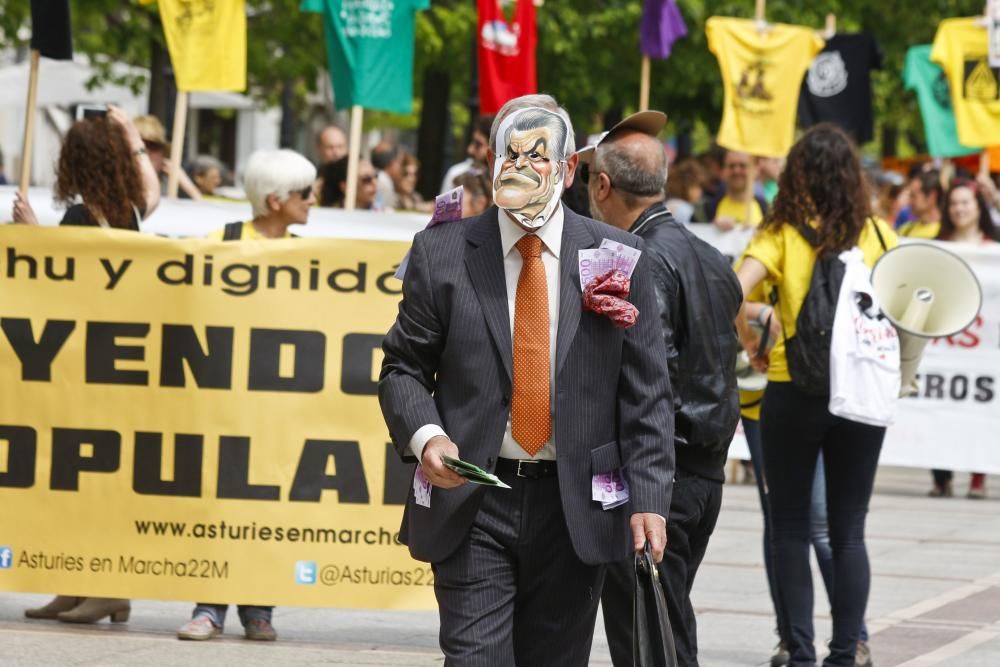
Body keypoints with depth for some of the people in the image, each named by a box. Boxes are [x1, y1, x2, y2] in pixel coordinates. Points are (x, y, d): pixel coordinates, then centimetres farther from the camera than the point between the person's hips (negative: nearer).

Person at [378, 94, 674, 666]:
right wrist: (424, 435, -14)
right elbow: (403, 368, 6)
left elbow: (647, 393, 2)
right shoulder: (442, 253, 2)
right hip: (472, 504, -1)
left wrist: (648, 496, -6)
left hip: (574, 509, 1)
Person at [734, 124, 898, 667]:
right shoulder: (878, 235, 0)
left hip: (793, 392, -2)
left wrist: (750, 342, -6)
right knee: (848, 530, 9)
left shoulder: (783, 234, -7)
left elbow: (734, 290, -21)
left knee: (790, 529, 9)